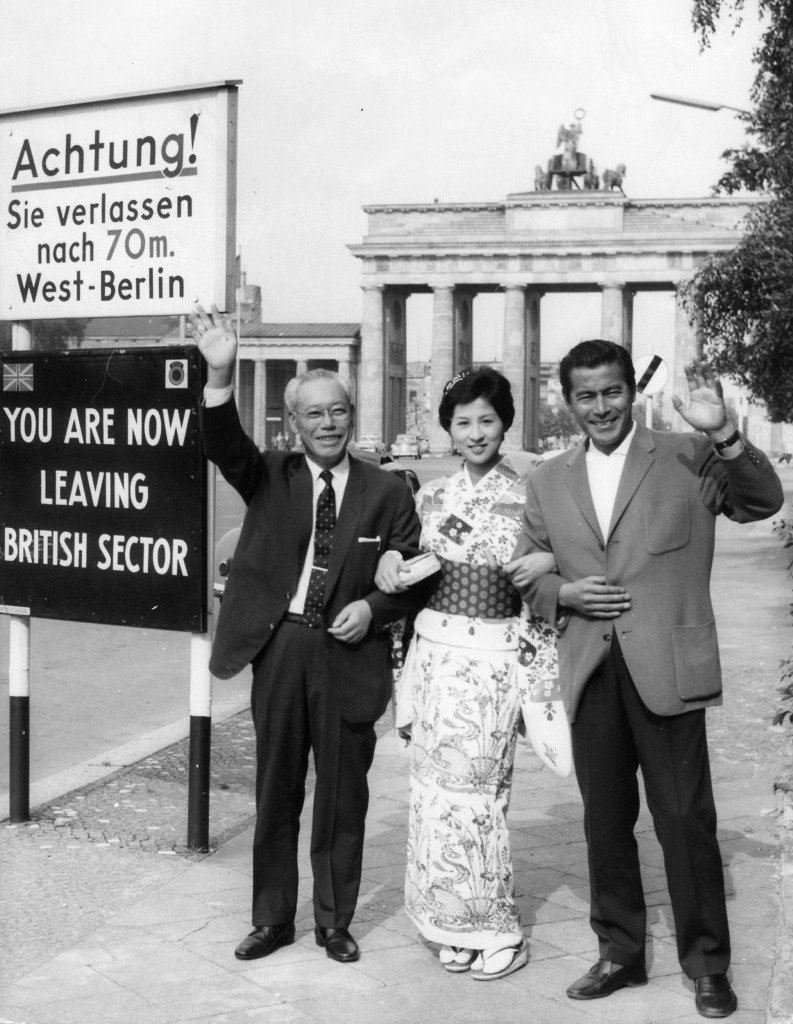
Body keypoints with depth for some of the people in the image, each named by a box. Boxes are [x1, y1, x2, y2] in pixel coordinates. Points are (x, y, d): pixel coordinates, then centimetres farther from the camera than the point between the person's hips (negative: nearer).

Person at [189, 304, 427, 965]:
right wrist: (220, 376, -33)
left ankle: (335, 921, 24)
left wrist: (372, 608, -13)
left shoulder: (387, 493, 2)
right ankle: (273, 918, 25)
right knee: (276, 790, 11)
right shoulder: (271, 477, 3)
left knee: (343, 795, 8)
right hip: (280, 649, 1)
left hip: (349, 655, 0)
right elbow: (224, 446, -17)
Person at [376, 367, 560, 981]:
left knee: (472, 790, -5)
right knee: (435, 788, 6)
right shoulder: (432, 497, 9)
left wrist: (550, 563, -16)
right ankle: (459, 926, 18)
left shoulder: (530, 497, -3)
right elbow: (413, 570, 17)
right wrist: (391, 557, -3)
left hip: (493, 659, -4)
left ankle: (498, 931, 10)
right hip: (435, 651, 5)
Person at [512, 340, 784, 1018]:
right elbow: (527, 576, 17)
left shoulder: (687, 458, 1)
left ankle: (707, 966, 16)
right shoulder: (549, 483, 11)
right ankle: (620, 953, 28)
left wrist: (723, 433, -25)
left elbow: (763, 503, -11)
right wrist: (563, 593, -5)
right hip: (592, 675, 4)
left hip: (666, 670, -4)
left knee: (686, 820, 1)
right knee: (605, 821, 13)